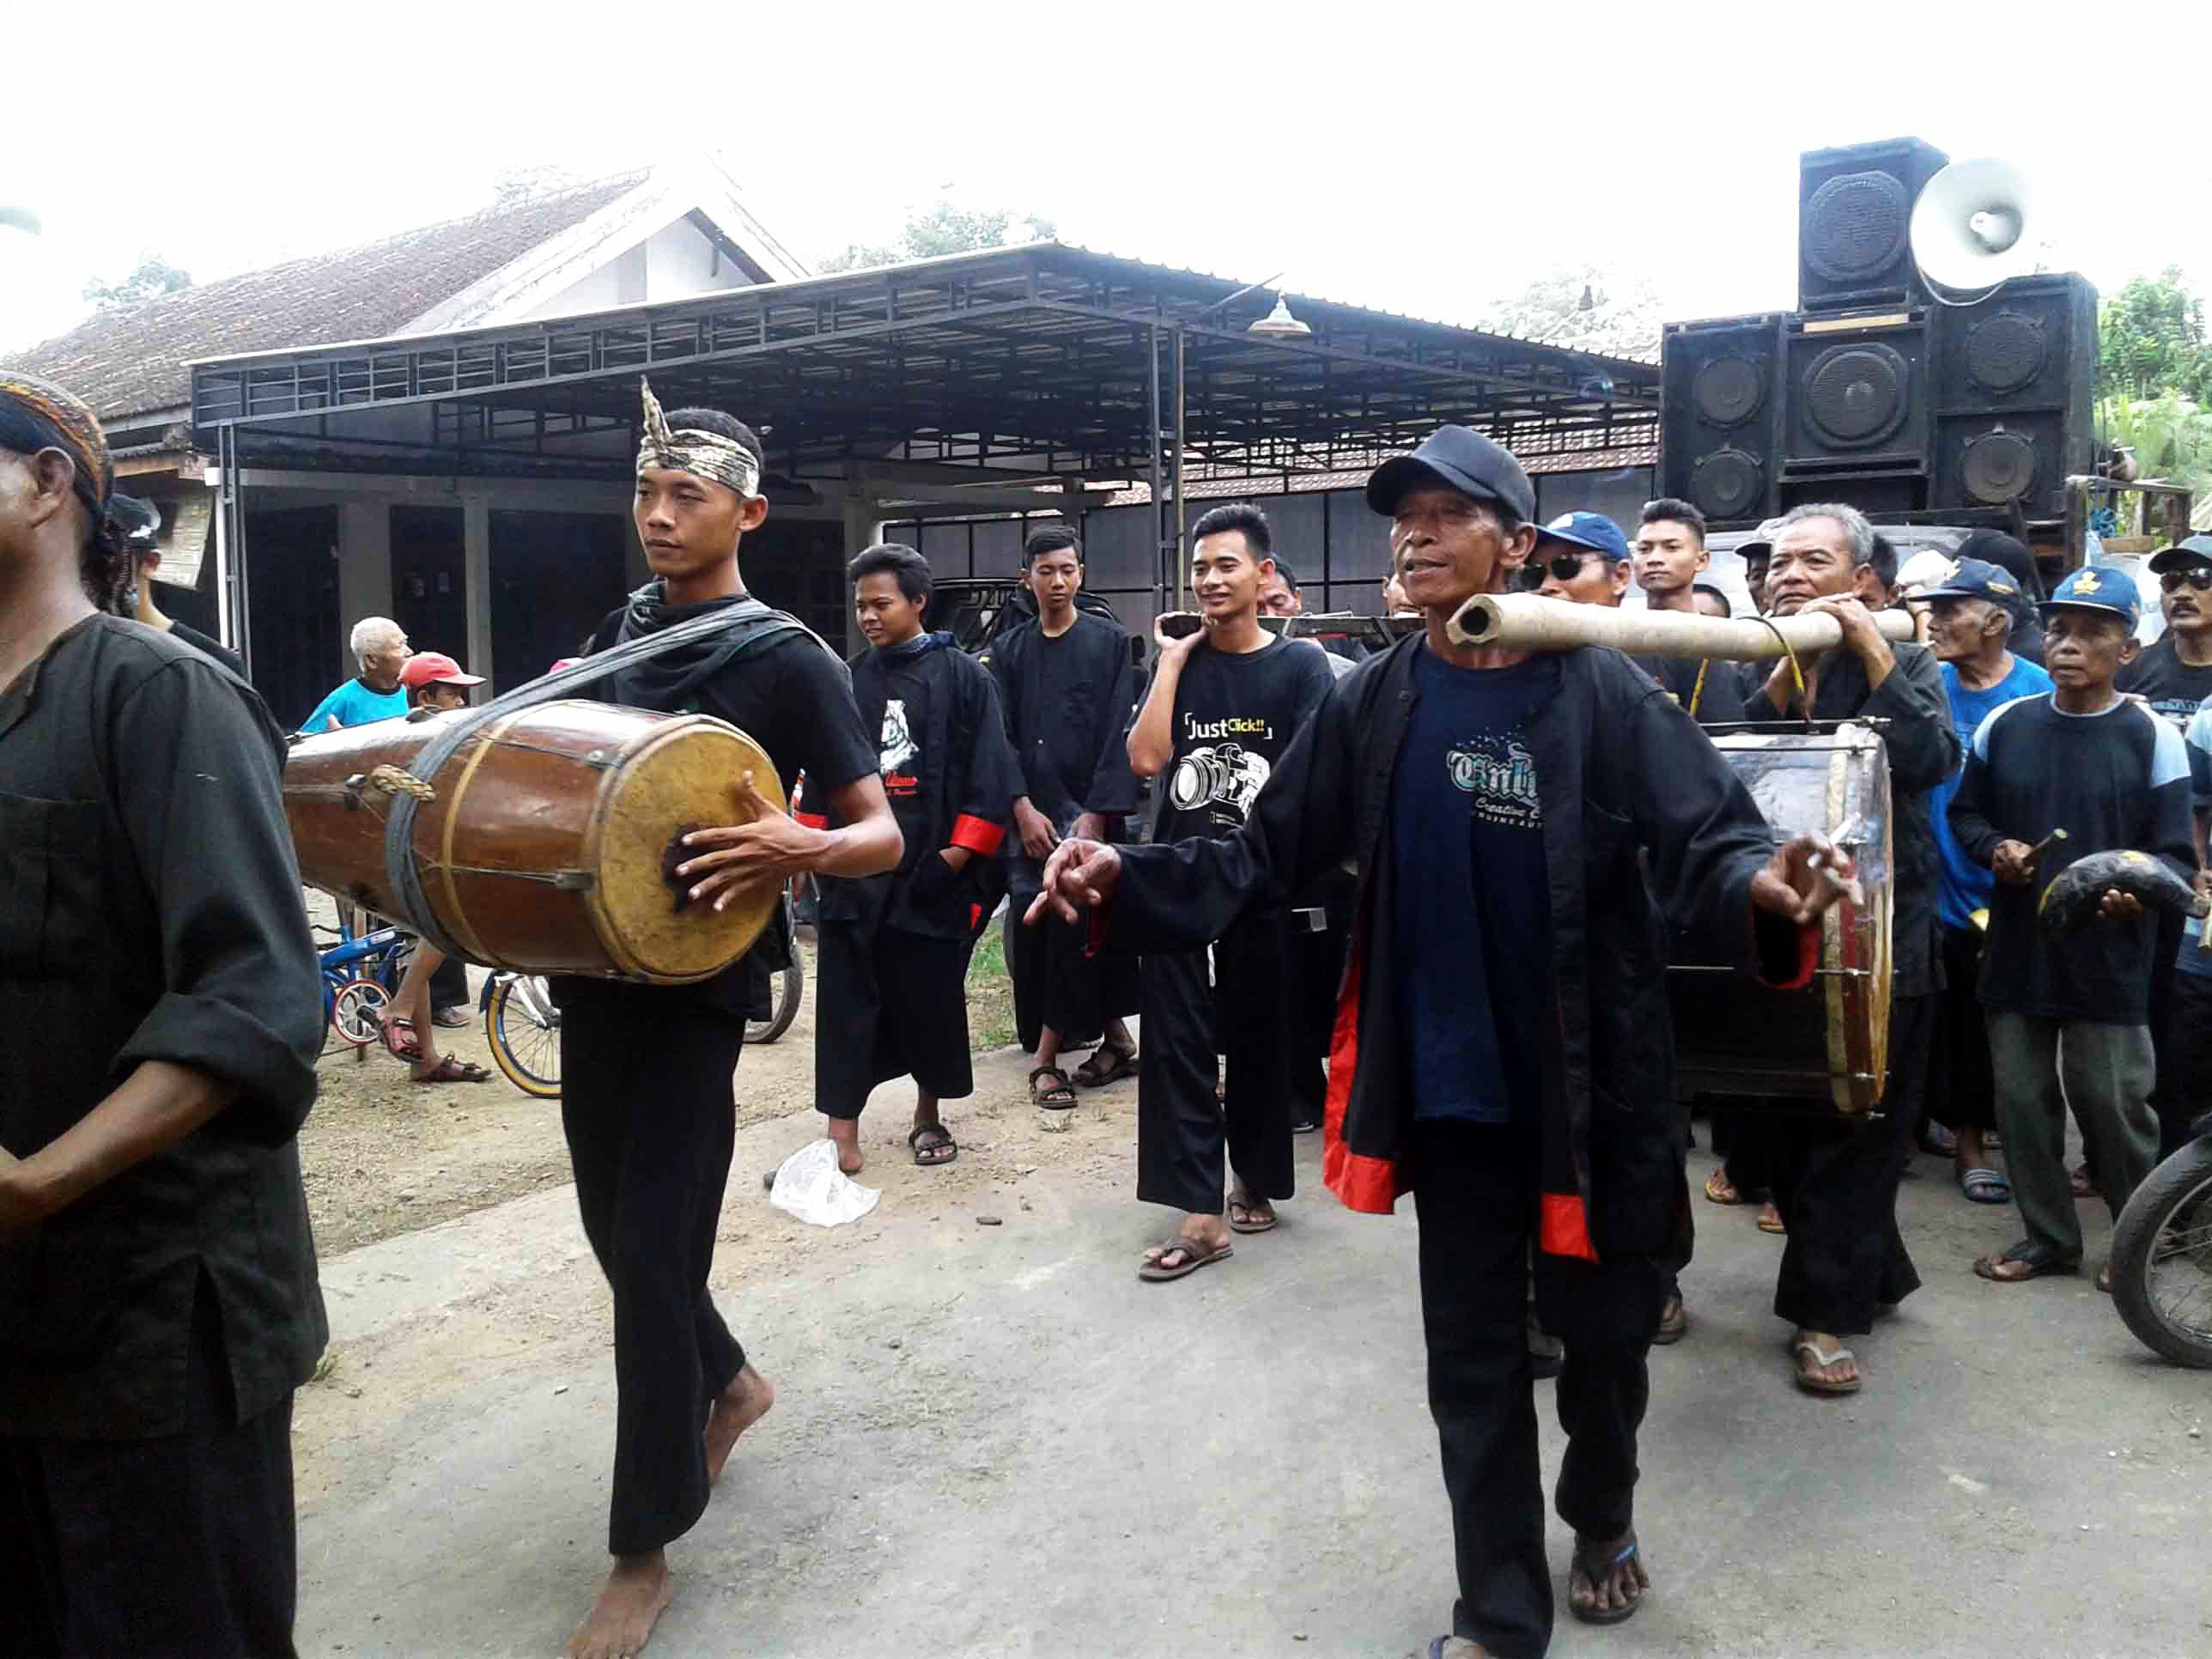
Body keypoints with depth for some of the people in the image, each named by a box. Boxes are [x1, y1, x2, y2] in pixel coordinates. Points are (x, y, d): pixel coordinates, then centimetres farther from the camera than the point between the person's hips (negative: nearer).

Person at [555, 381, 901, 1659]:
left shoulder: (787, 659, -9)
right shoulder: (615, 635, 9)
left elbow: (884, 838, -12)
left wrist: (798, 850, -32)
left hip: (701, 980, -6)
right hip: (592, 967, 7)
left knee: (653, 1255, -5)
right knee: (614, 1228, 16)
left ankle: (646, 1550, 11)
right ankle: (729, 1384, 43)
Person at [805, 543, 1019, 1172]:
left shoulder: (963, 677, -1)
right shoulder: (848, 680, 10)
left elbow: (989, 771, -5)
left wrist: (960, 852, -11)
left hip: (930, 869, -2)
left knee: (932, 997, 8)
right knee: (847, 999, -1)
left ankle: (928, 1115, 25)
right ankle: (842, 1127, 3)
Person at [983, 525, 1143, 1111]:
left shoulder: (1110, 642, 4)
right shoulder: (1008, 650, 12)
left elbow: (1119, 732, -3)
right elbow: (1000, 736, 5)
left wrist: (1095, 813, -11)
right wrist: (1024, 810, -7)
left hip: (1088, 809, -3)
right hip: (1029, 814, 4)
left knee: (1073, 923, -16)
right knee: (1029, 930, 0)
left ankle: (1047, 1059, -8)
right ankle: (1116, 1039, 12)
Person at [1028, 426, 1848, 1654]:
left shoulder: (1600, 693, -11)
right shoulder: (1369, 704, -3)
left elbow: (1707, 832, -18)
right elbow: (1266, 854, -2)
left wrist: (1763, 885, -42)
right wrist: (1126, 880, -17)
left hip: (1592, 1083, -2)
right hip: (1452, 1084, 2)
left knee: (1603, 1327, 16)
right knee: (1473, 1354, 12)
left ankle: (1602, 1517, 49)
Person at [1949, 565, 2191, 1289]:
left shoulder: (2153, 736, -4)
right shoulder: (2003, 725, 6)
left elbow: (2177, 855, -4)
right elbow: (1965, 813, 17)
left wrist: (2140, 890, -25)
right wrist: (1994, 848, -5)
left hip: (2108, 955, -3)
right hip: (2017, 950, 4)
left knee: (2112, 1104, 3)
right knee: (2021, 1100, 10)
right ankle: (2048, 1235, 26)